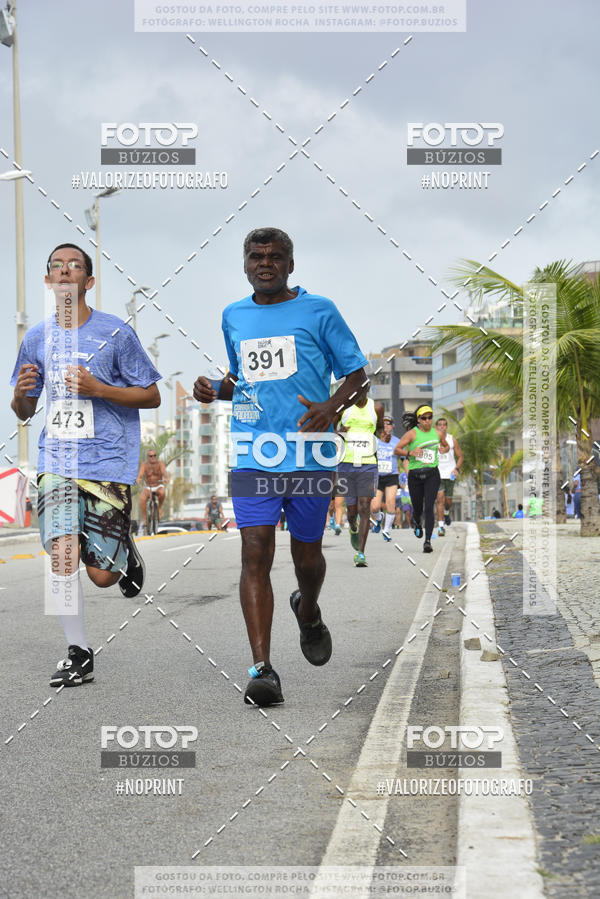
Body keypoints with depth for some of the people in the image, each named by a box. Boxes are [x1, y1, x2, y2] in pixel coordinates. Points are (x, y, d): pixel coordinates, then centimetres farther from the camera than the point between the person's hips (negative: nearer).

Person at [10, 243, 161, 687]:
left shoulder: (116, 333, -3)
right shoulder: (37, 338, 8)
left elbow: (151, 397, 0)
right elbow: (24, 411, 15)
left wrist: (97, 389, -14)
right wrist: (21, 393, -9)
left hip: (109, 461, -3)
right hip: (57, 459, 3)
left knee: (102, 575, -4)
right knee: (62, 552, -12)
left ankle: (126, 553, 32)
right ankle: (78, 653, 3)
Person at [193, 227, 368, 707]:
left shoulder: (318, 311, 2)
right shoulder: (233, 317, 14)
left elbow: (357, 373, 4)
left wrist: (331, 406, -15)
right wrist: (215, 390, 6)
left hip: (309, 454, -2)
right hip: (253, 456, 2)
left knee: (306, 554, 10)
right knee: (255, 554, -11)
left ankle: (308, 614, 45)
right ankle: (263, 668, -14)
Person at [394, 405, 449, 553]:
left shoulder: (437, 434, 6)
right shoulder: (412, 433, -4)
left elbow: (447, 446, 24)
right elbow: (396, 450, -6)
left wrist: (444, 449, 1)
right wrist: (410, 452, -24)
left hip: (432, 475, 1)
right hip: (415, 475, -1)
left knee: (429, 508, -13)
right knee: (417, 507, 11)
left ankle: (428, 541, -14)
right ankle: (416, 523, 49)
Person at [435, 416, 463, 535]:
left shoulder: (452, 440, 2)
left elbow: (461, 456, 7)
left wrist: (457, 468, -9)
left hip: (450, 474, 2)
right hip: (437, 474, -2)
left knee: (448, 500, 9)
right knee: (440, 498, -15)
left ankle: (446, 513, 45)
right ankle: (440, 526, -14)